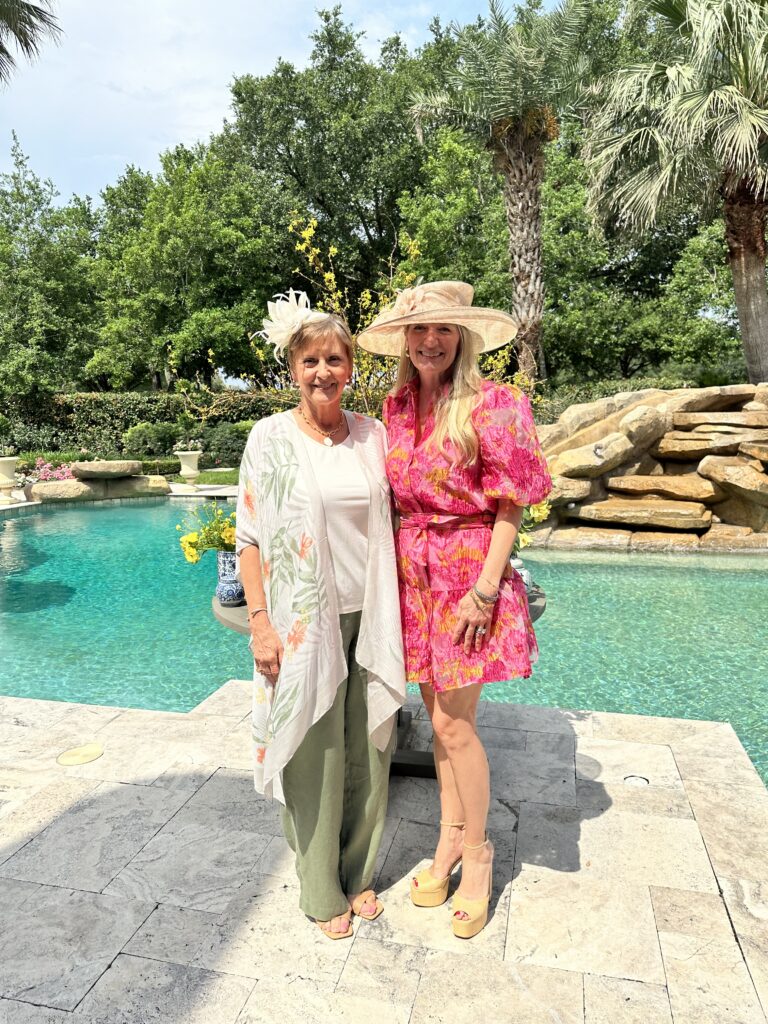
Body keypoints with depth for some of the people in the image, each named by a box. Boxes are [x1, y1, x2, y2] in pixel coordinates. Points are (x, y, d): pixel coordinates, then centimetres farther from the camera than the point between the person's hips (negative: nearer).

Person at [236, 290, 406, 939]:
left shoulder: (373, 435, 5)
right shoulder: (272, 438, -5)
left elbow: (389, 521, 11)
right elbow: (250, 538, -5)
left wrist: (393, 614, 8)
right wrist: (260, 622, -11)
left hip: (369, 617, 4)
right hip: (305, 620, -3)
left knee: (367, 751, 14)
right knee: (315, 757, 8)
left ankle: (358, 874, 37)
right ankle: (322, 891, 31)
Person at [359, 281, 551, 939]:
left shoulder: (488, 405, -11)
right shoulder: (398, 406, 7)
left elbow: (509, 506, -11)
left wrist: (485, 588, -15)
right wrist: (404, 560, 11)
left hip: (467, 571, -5)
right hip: (414, 572, 5)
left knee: (453, 721, 0)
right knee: (440, 716, 15)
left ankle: (476, 853, 24)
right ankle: (450, 838, 34)